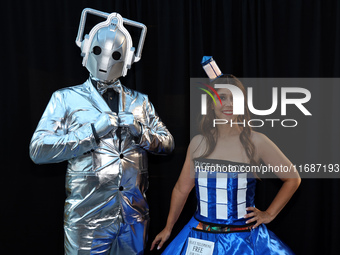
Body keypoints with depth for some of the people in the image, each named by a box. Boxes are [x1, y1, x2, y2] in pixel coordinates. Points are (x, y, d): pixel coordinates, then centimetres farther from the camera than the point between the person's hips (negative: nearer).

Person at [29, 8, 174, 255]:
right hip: (88, 216, -3)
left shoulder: (140, 102, 11)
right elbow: (38, 149, -8)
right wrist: (92, 132, -15)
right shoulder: (66, 98, 2)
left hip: (134, 216, 3)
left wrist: (140, 132, -9)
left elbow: (168, 144, 10)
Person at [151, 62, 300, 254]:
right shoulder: (198, 143, -2)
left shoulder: (256, 141, -9)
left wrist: (269, 214, 1)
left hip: (243, 239, -2)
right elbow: (182, 189, 8)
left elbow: (293, 179, 3)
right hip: (200, 239, 3)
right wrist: (168, 228, 14)